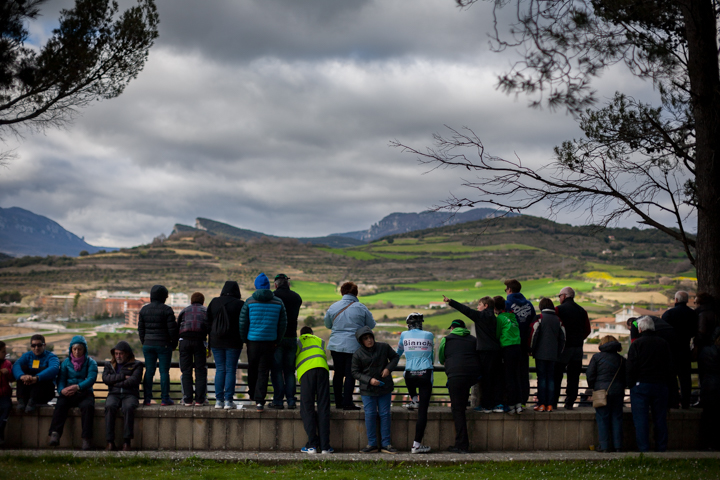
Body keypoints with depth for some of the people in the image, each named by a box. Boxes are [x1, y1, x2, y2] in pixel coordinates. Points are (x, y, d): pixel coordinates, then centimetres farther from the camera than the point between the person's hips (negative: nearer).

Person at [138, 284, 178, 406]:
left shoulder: (144, 309, 6)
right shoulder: (166, 310, -9)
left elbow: (140, 329, 10)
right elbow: (172, 329, -9)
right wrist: (174, 343, 4)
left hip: (148, 345, 4)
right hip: (164, 345, -4)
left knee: (149, 371, 8)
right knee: (164, 371, 0)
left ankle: (147, 398, 7)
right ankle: (165, 399, 1)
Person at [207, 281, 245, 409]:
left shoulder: (214, 302, 5)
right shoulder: (240, 304, -6)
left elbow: (208, 321, 9)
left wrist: (210, 341, 17)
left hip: (216, 341, 3)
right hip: (233, 342, -3)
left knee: (219, 370, 7)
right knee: (231, 370, 0)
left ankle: (219, 400, 5)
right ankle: (228, 400, -3)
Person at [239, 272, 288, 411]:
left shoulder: (250, 302, -3)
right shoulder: (278, 302, 2)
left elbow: (242, 323, -2)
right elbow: (283, 324, 5)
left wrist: (245, 339, 11)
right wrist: (277, 341, 14)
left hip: (253, 341, 0)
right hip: (269, 342, 0)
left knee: (252, 369, 18)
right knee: (263, 371, 2)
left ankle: (253, 393, 35)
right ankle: (259, 401, -6)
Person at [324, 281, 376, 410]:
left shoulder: (333, 307, 2)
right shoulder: (361, 308, -6)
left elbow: (327, 324, 15)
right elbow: (371, 325, 4)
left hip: (336, 345, 3)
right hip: (353, 346, -3)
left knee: (338, 374, 11)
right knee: (350, 374, 1)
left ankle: (338, 402, 16)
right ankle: (347, 402, -2)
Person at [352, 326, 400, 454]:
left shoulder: (384, 347, -2)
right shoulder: (357, 354, -7)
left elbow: (395, 357, 12)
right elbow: (355, 372, -4)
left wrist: (389, 368, -8)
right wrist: (369, 380, -17)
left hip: (385, 388, 1)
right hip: (368, 390, -1)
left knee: (385, 414, 3)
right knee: (370, 415, -2)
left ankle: (386, 444, 10)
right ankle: (372, 444, 7)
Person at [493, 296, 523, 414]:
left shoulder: (500, 318, -8)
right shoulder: (512, 316, 12)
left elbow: (496, 335, -5)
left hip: (507, 349, -7)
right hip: (518, 348, 7)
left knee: (508, 378, -1)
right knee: (515, 376, 13)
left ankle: (511, 405, 1)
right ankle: (519, 404, 10)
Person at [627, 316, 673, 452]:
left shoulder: (637, 344, -7)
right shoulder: (663, 343, 7)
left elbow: (631, 368, -10)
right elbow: (670, 367, 11)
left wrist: (631, 385, -1)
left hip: (641, 385, -4)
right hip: (660, 386, 4)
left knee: (641, 420, 0)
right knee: (660, 419, 10)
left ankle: (643, 448, -1)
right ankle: (661, 448, 13)